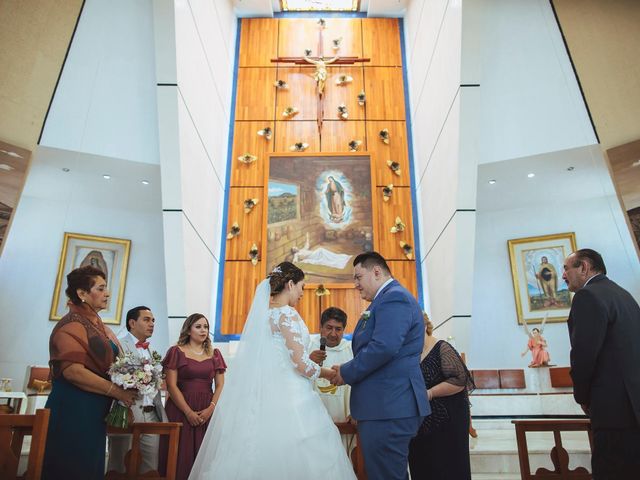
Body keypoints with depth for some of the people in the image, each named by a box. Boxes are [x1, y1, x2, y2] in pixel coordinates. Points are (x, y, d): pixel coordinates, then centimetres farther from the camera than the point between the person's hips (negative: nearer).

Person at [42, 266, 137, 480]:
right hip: (73, 410, -8)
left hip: (95, 412, 8)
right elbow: (73, 371, -23)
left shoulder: (99, 326, 13)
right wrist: (118, 392, -18)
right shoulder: (72, 325, -13)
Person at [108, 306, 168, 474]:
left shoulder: (151, 351, 17)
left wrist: (162, 416, 11)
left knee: (150, 470, 10)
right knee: (120, 470, 8)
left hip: (152, 417, 6)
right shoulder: (118, 345, -6)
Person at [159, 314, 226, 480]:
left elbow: (220, 385, 6)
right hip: (181, 410, -2)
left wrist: (211, 408, -9)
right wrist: (189, 412, -12)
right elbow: (171, 385, -6)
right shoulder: (176, 351, 0)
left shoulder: (215, 354, 10)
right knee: (182, 454, 0)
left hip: (208, 412, 3)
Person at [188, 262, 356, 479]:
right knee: (291, 458, 0)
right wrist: (329, 374, 1)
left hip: (267, 394, 9)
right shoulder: (287, 313, -13)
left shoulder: (263, 312, 12)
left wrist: (308, 357, 21)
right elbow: (302, 366, -17)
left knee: (263, 455, 11)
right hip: (287, 397, -9)